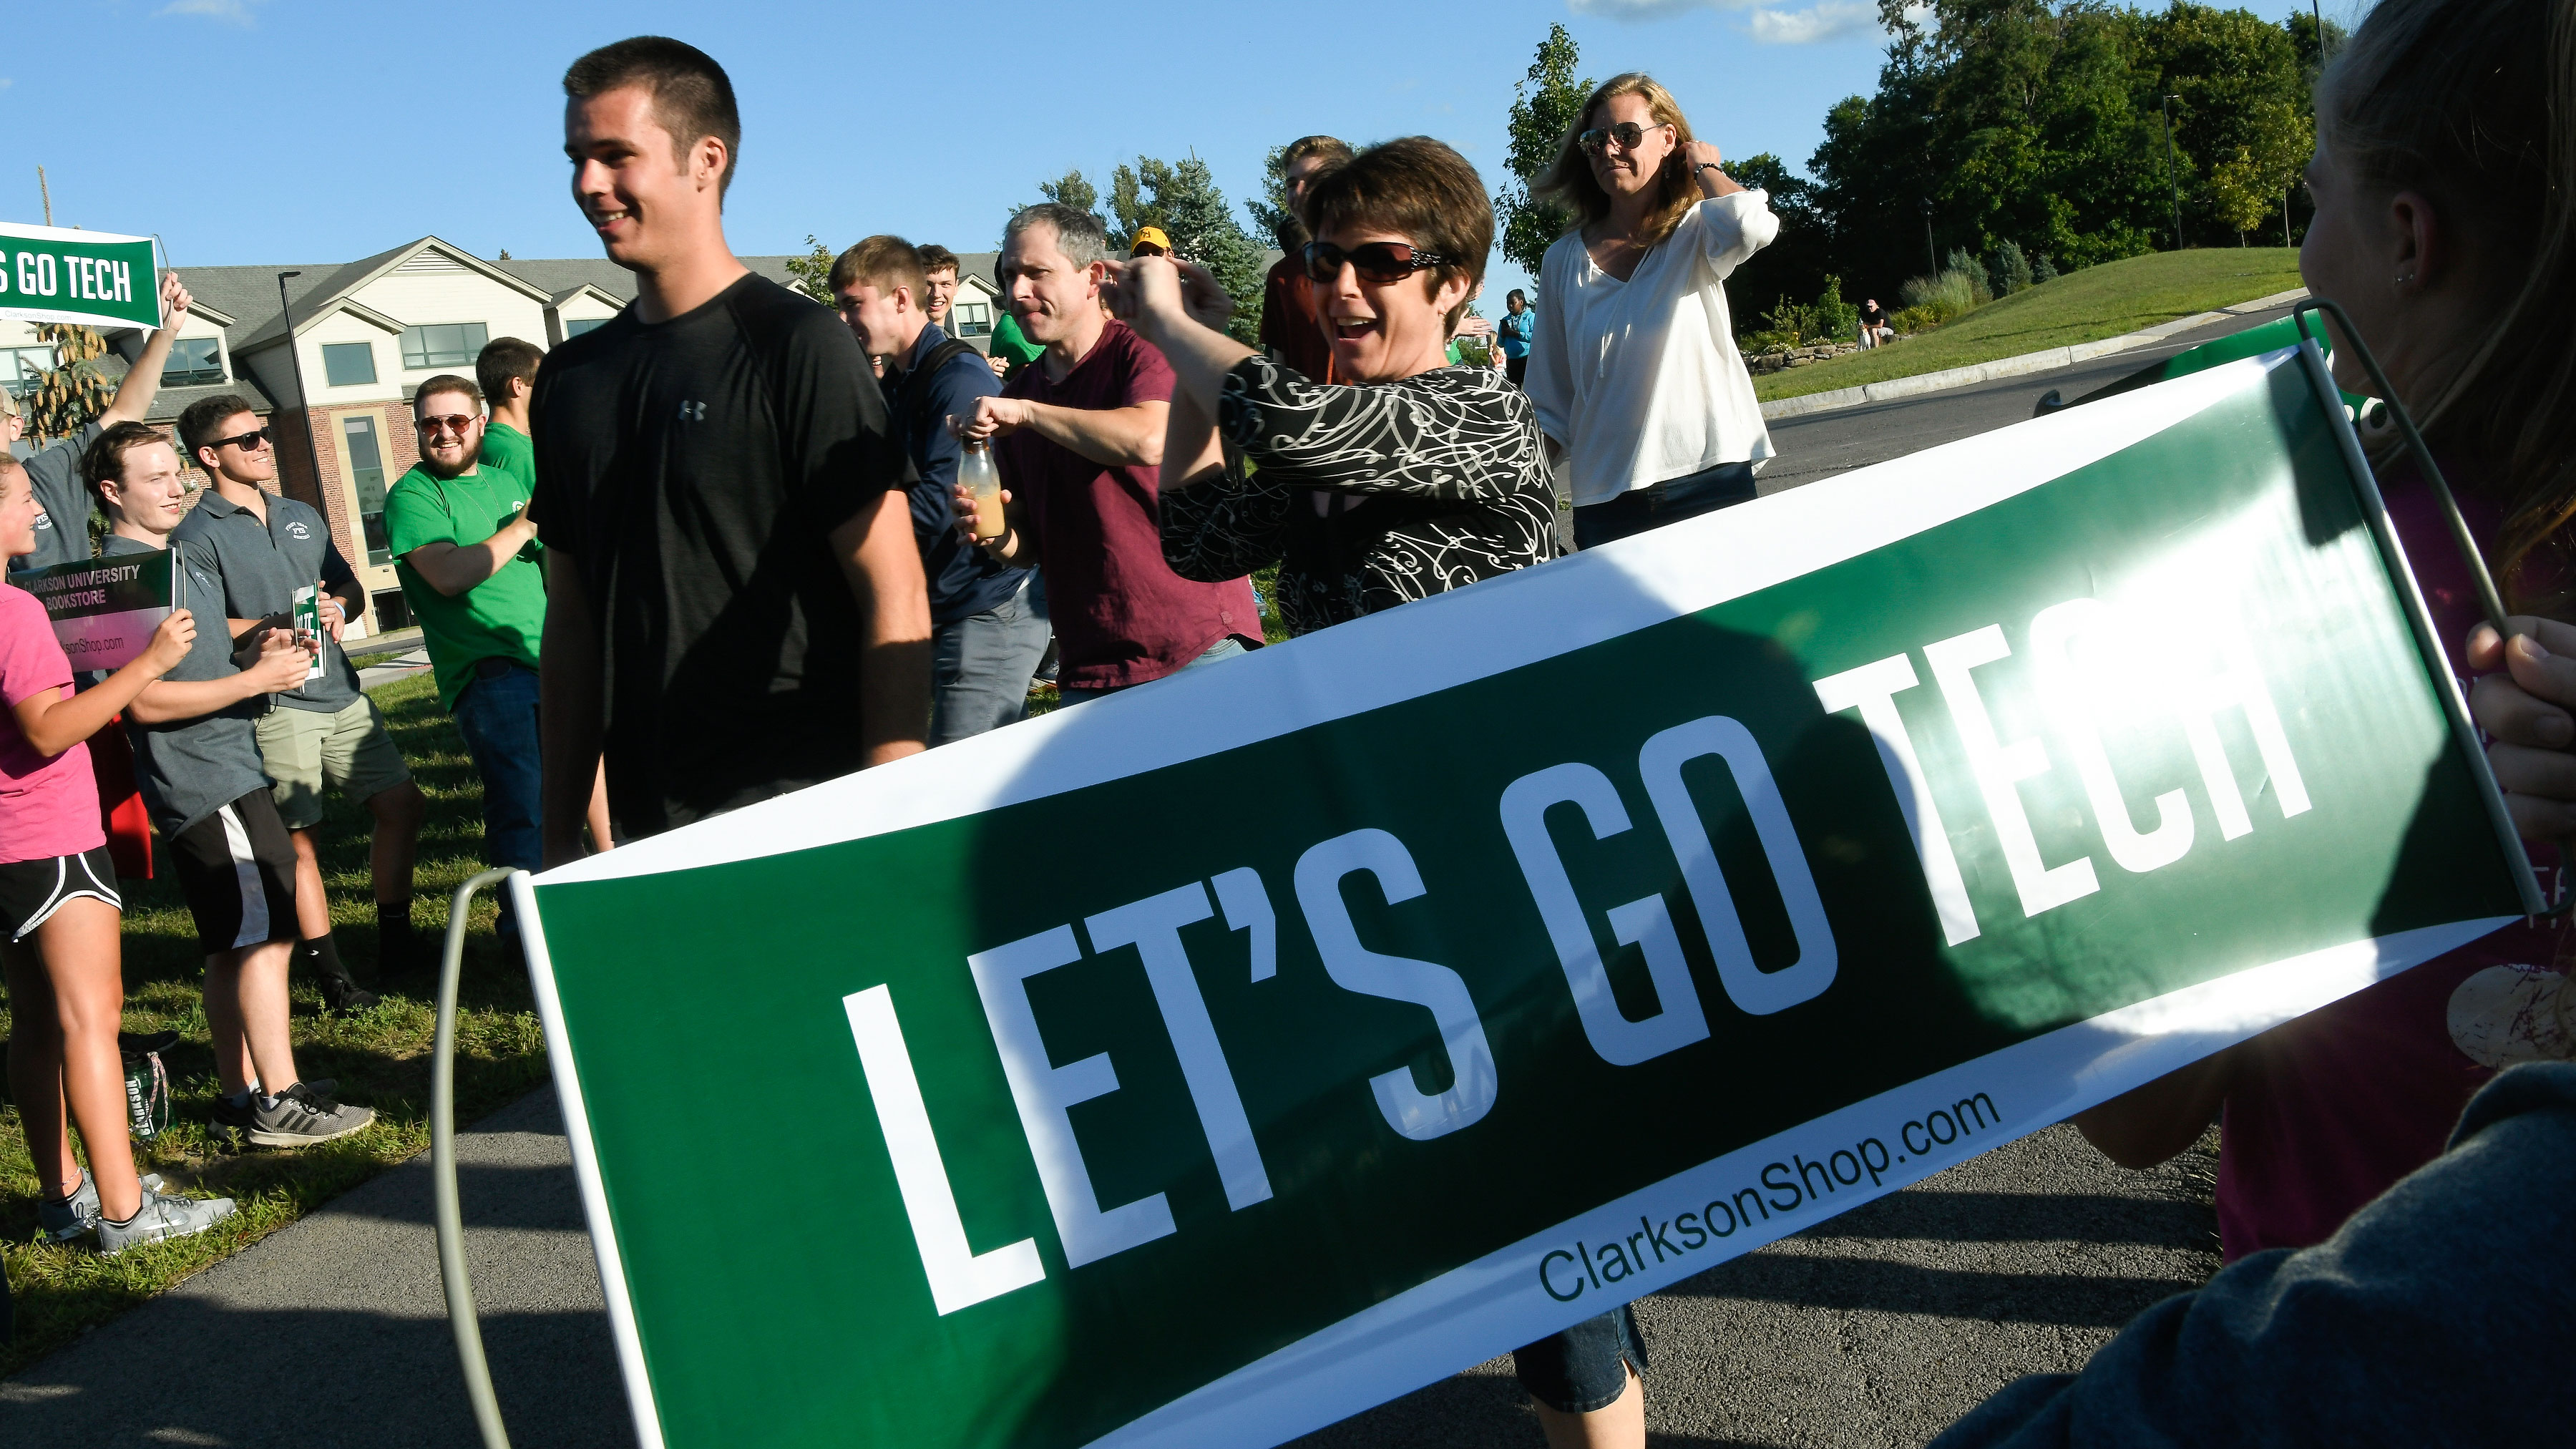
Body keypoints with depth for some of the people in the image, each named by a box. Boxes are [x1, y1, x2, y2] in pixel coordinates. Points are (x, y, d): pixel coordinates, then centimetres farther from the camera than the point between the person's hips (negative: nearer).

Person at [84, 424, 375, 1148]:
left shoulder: (191, 556, 16)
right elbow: (143, 701, -20)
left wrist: (258, 645, 6)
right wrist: (255, 677, -17)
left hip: (228, 769, 10)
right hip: (204, 783, -10)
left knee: (234, 945, 14)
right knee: (267, 936, -8)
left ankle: (240, 1094, 22)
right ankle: (279, 1102, -2)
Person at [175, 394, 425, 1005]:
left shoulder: (302, 515, 18)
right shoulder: (199, 535, -4)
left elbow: (351, 588, 22)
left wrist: (339, 608, -1)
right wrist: (276, 626, -23)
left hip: (341, 692, 7)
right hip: (275, 705, -7)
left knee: (403, 804, 8)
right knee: (299, 839, -3)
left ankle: (395, 935, 23)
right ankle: (331, 976, 4)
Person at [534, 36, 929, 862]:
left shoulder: (796, 346, -9)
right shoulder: (570, 380, 9)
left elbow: (894, 597, -12)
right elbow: (572, 620, 13)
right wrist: (559, 838, 11)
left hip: (803, 816, -5)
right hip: (649, 837, 5)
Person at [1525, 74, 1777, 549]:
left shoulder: (1694, 234, 2)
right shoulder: (1564, 261, 7)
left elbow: (1750, 225, -24)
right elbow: (1551, 400, 10)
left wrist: (1704, 167, -5)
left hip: (1710, 479, -2)